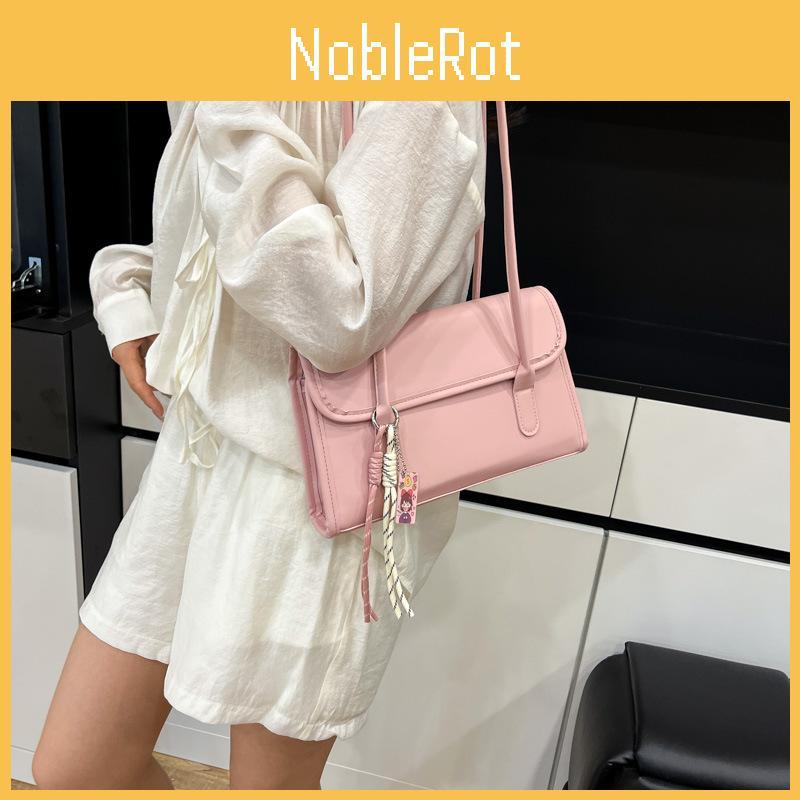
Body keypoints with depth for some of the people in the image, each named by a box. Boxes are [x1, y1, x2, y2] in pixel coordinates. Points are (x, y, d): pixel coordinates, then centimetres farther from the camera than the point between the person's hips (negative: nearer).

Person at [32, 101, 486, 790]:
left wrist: (236, 122, -21)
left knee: (272, 783, 16)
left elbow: (340, 321, -25)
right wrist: (126, 293, 5)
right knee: (70, 772, 17)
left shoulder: (417, 106, -14)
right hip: (196, 453, 7)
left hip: (317, 487, -7)